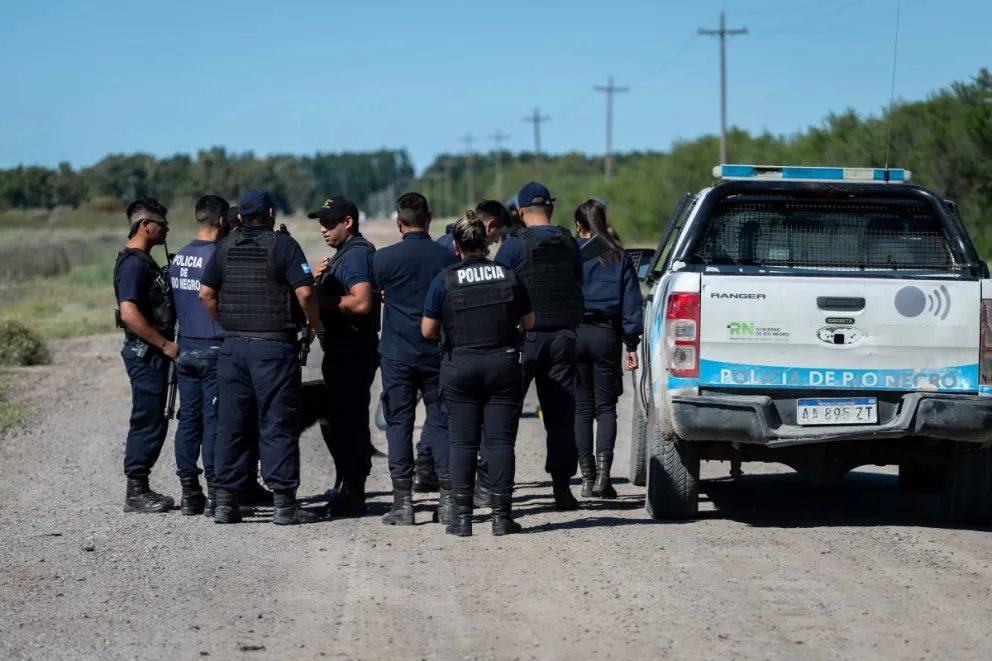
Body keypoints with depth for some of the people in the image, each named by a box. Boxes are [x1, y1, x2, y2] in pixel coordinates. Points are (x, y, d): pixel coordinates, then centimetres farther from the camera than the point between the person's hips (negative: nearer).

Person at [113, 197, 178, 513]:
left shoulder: (145, 261, 16)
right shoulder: (133, 263, -16)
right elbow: (129, 313, -26)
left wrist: (166, 345, 18)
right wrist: (165, 344, -21)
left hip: (154, 353, 10)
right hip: (145, 353, -10)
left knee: (153, 422, 13)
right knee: (148, 422, -6)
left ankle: (140, 489, 18)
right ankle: (136, 493, -2)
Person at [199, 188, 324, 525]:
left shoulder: (226, 247, 9)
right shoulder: (283, 245, -6)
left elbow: (206, 293, 7)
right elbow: (304, 292, -14)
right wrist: (314, 324, 2)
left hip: (233, 346, 5)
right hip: (275, 346, -5)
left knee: (231, 424, 8)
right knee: (278, 425, -1)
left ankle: (225, 502, 9)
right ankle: (283, 503, -1)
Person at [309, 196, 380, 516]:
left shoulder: (357, 253, -14)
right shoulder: (345, 253, 20)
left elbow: (361, 303, -25)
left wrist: (322, 299, -15)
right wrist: (320, 280, 7)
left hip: (353, 351, -11)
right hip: (343, 349, 11)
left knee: (349, 420, -8)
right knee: (342, 418, 15)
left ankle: (352, 494, -6)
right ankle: (349, 490, 22)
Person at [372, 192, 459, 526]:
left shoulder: (385, 258, -7)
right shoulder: (448, 257, -1)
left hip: (397, 354, -2)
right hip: (437, 353, 2)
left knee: (399, 425, 3)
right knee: (440, 423, 7)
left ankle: (403, 502, 0)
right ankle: (448, 500, 4)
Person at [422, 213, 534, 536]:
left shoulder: (444, 280, -6)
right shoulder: (508, 277, -1)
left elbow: (428, 330, -3)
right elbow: (529, 322, 8)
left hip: (459, 367, -1)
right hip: (503, 364, 1)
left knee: (462, 442, 4)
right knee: (500, 441, 3)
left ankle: (461, 516, 1)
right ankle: (501, 515, 2)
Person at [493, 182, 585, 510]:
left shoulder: (515, 245, -8)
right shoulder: (569, 244, 7)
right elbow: (579, 289, 14)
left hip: (526, 336, -4)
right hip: (563, 335, 4)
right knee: (561, 413, 5)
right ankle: (562, 486, 2)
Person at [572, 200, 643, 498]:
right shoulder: (618, 257, 5)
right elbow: (631, 301, 4)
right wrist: (631, 343, 6)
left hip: (574, 333, -1)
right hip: (606, 334, 1)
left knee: (582, 407, 7)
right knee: (605, 407, 5)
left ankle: (587, 477, 4)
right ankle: (602, 471, -13)